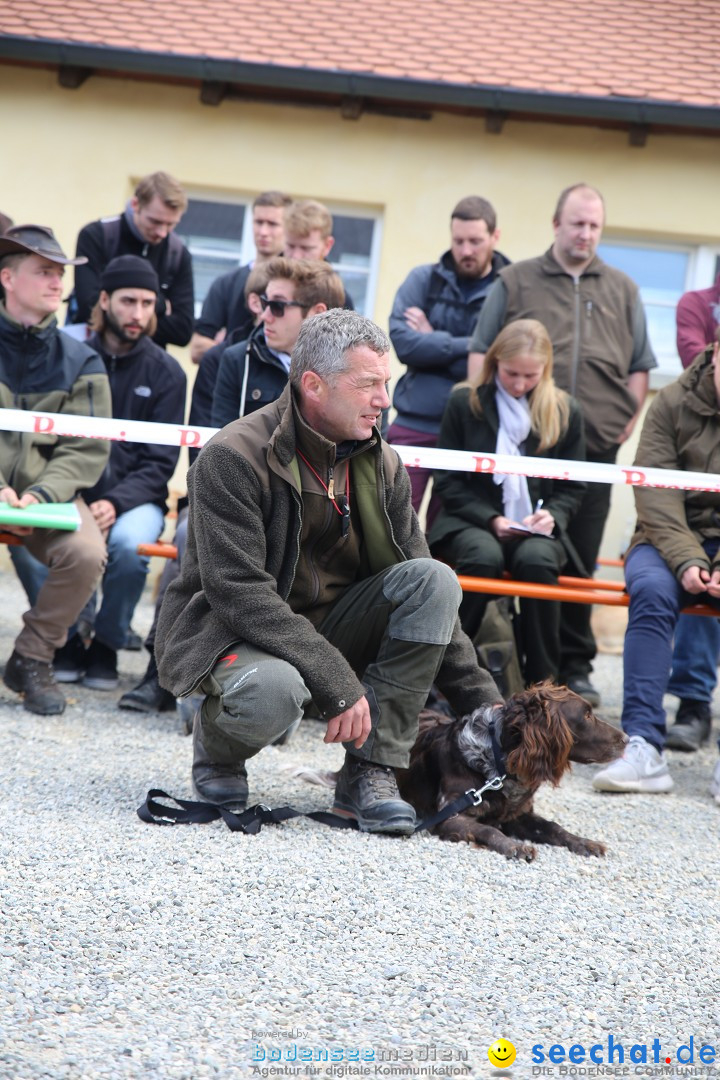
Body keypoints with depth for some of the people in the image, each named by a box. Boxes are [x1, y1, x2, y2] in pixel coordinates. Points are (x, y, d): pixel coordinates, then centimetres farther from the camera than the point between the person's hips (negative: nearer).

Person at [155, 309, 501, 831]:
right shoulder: (233, 458, -18)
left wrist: (485, 704, -1)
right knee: (274, 690, -41)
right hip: (232, 633, -6)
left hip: (328, 628, 6)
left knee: (436, 579, -18)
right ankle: (216, 742, -2)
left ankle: (372, 770, -17)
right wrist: (339, 684, -30)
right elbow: (239, 593, -25)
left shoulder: (381, 465, 1)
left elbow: (426, 599, 5)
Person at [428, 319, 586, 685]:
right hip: (470, 522, -1)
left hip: (535, 530, 1)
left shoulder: (565, 412, 8)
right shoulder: (465, 402, 4)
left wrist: (553, 516, -10)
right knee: (484, 555, -37)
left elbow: (572, 488, 12)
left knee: (537, 559, -35)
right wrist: (491, 519, -11)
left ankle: (542, 683, -25)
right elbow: (447, 481, 3)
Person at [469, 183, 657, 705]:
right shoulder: (516, 282, 8)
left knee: (580, 559, 5)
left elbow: (640, 366, 16)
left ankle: (575, 667, 12)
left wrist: (629, 421, 5)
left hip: (594, 447, 2)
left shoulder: (623, 290, 14)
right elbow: (481, 352, 7)